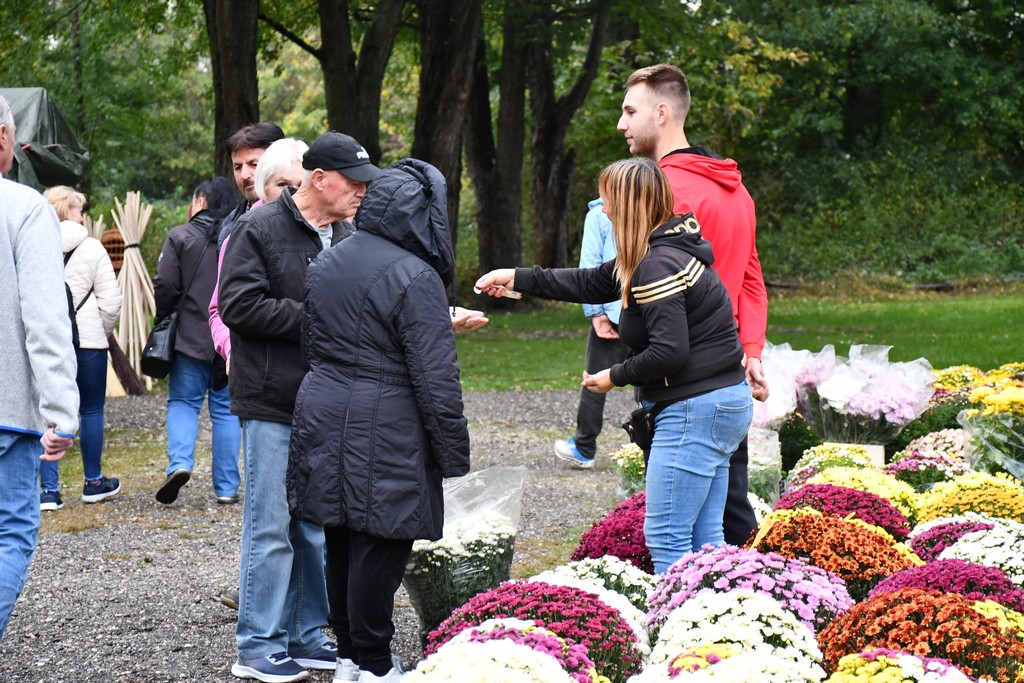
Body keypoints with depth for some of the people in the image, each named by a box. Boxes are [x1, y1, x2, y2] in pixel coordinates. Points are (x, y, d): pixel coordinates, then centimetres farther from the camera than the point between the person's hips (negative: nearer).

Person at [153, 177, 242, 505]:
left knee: (183, 401, 9)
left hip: (192, 337, -2)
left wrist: (164, 320, 8)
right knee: (226, 409, 8)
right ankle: (227, 486, 7)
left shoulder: (181, 237, -4)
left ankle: (179, 461, -15)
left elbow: (165, 287, -8)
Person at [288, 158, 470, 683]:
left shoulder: (326, 263, 10)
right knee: (378, 546, -1)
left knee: (342, 541, 14)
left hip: (323, 419, 8)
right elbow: (435, 378, -15)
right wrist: (453, 453, -8)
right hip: (383, 433, -8)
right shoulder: (415, 276, -14)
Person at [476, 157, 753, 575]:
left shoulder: (657, 266, -19)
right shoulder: (664, 251, 14)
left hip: (695, 410, -11)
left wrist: (615, 377, -7)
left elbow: (669, 351, -24)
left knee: (665, 539, -7)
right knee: (704, 540, 12)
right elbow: (592, 284, 24)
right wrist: (518, 279, 26)